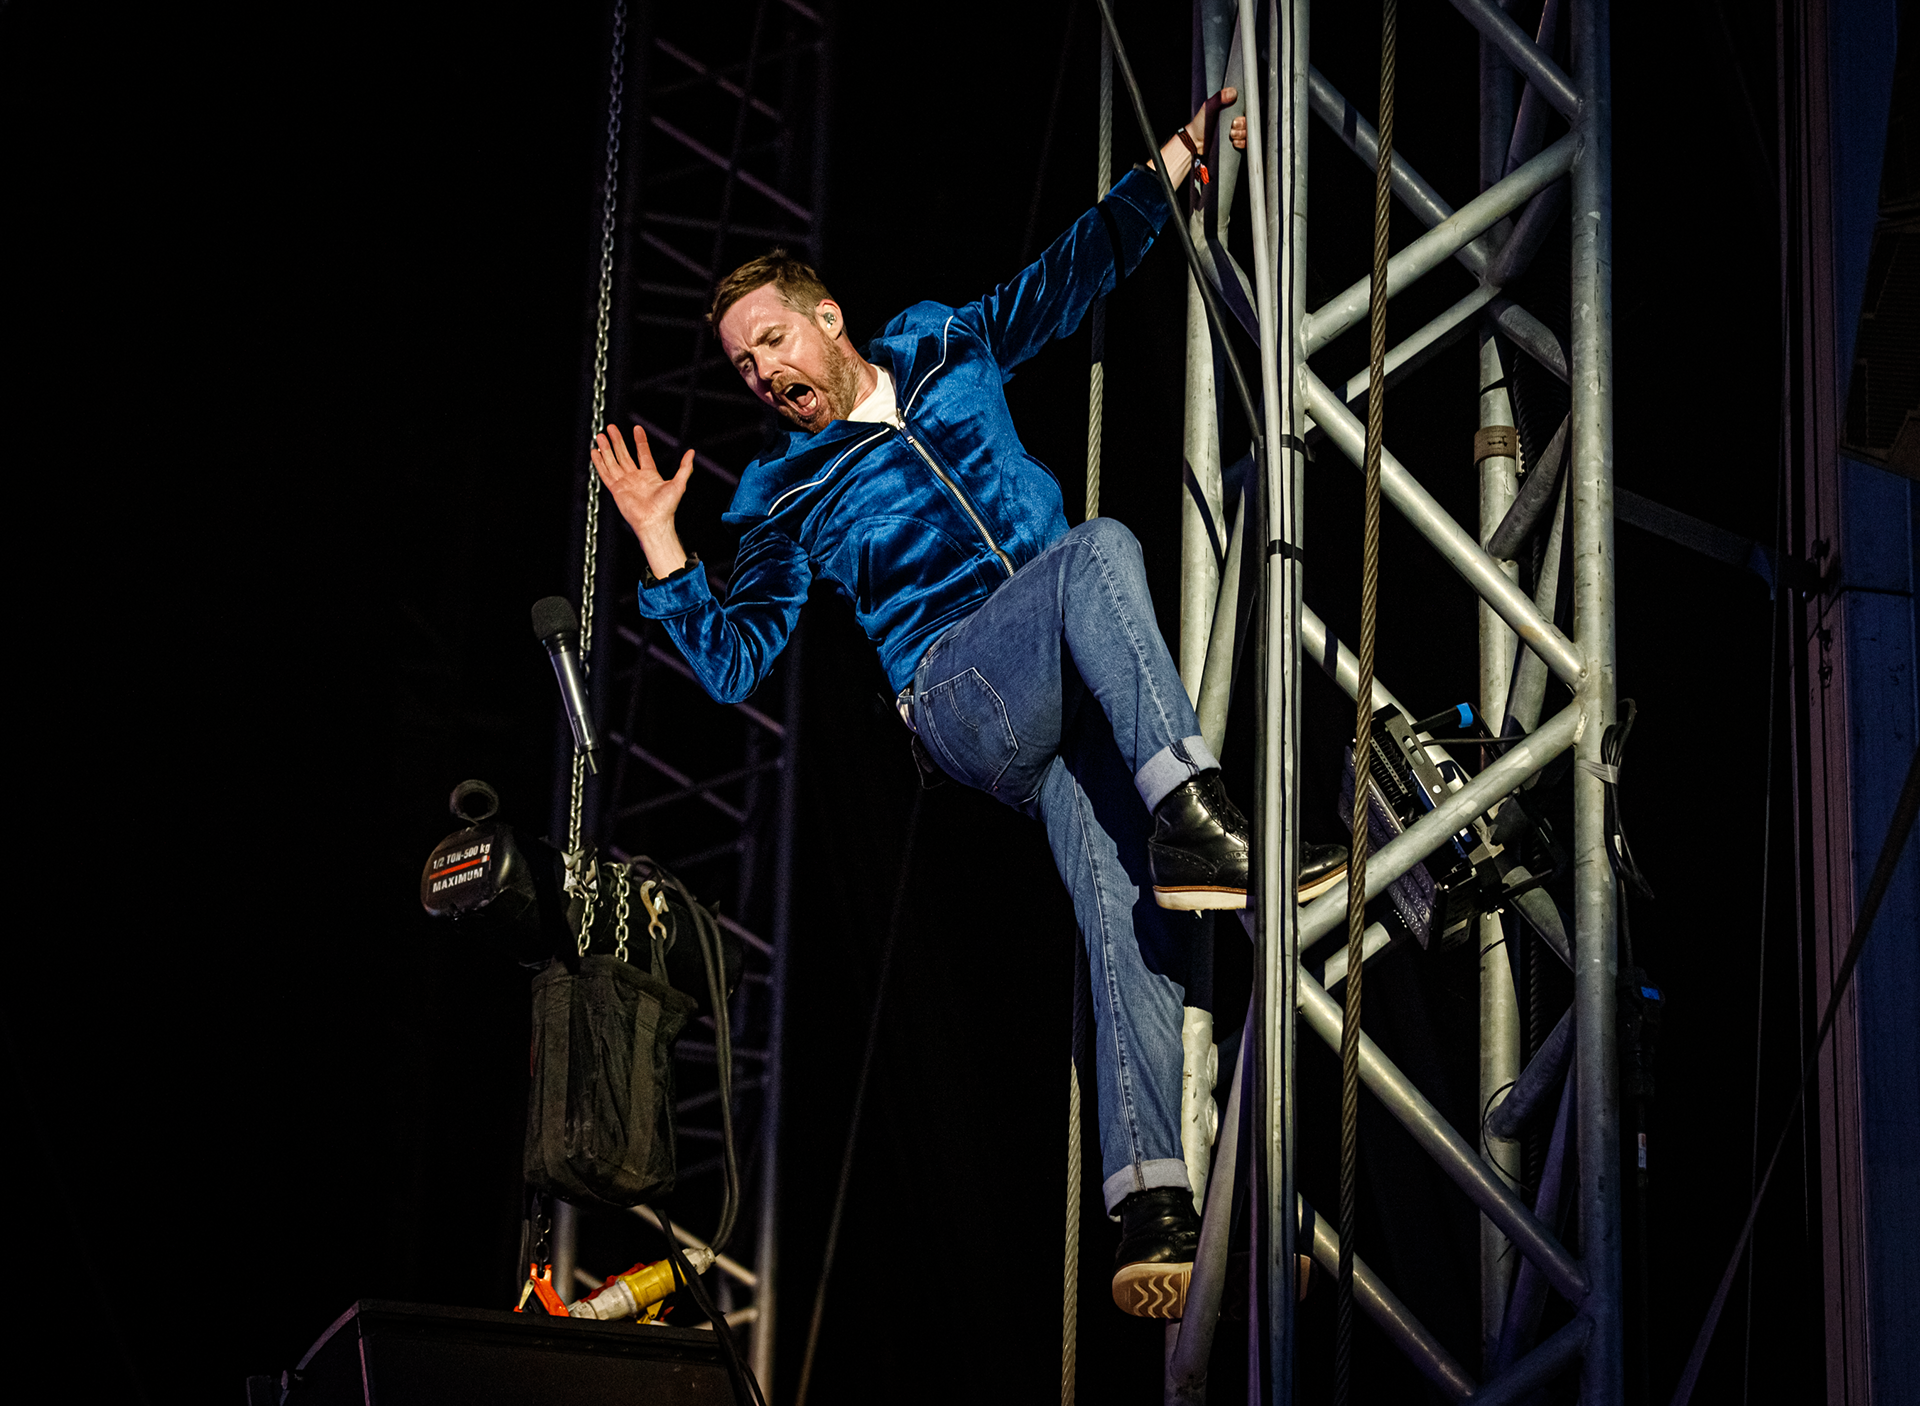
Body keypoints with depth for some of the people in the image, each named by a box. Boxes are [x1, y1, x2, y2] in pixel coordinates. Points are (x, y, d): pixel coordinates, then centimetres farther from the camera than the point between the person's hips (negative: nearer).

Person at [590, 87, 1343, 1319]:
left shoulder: (946, 349, 25)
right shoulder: (788, 497, 18)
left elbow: (1075, 273, 28)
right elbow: (736, 661, 10)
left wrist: (1175, 163, 20)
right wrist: (662, 544, 2)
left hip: (1078, 699, 2)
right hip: (961, 699, -2)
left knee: (1119, 890, -25)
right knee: (1101, 547, -31)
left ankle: (1149, 1196, -38)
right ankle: (1194, 822, -46)